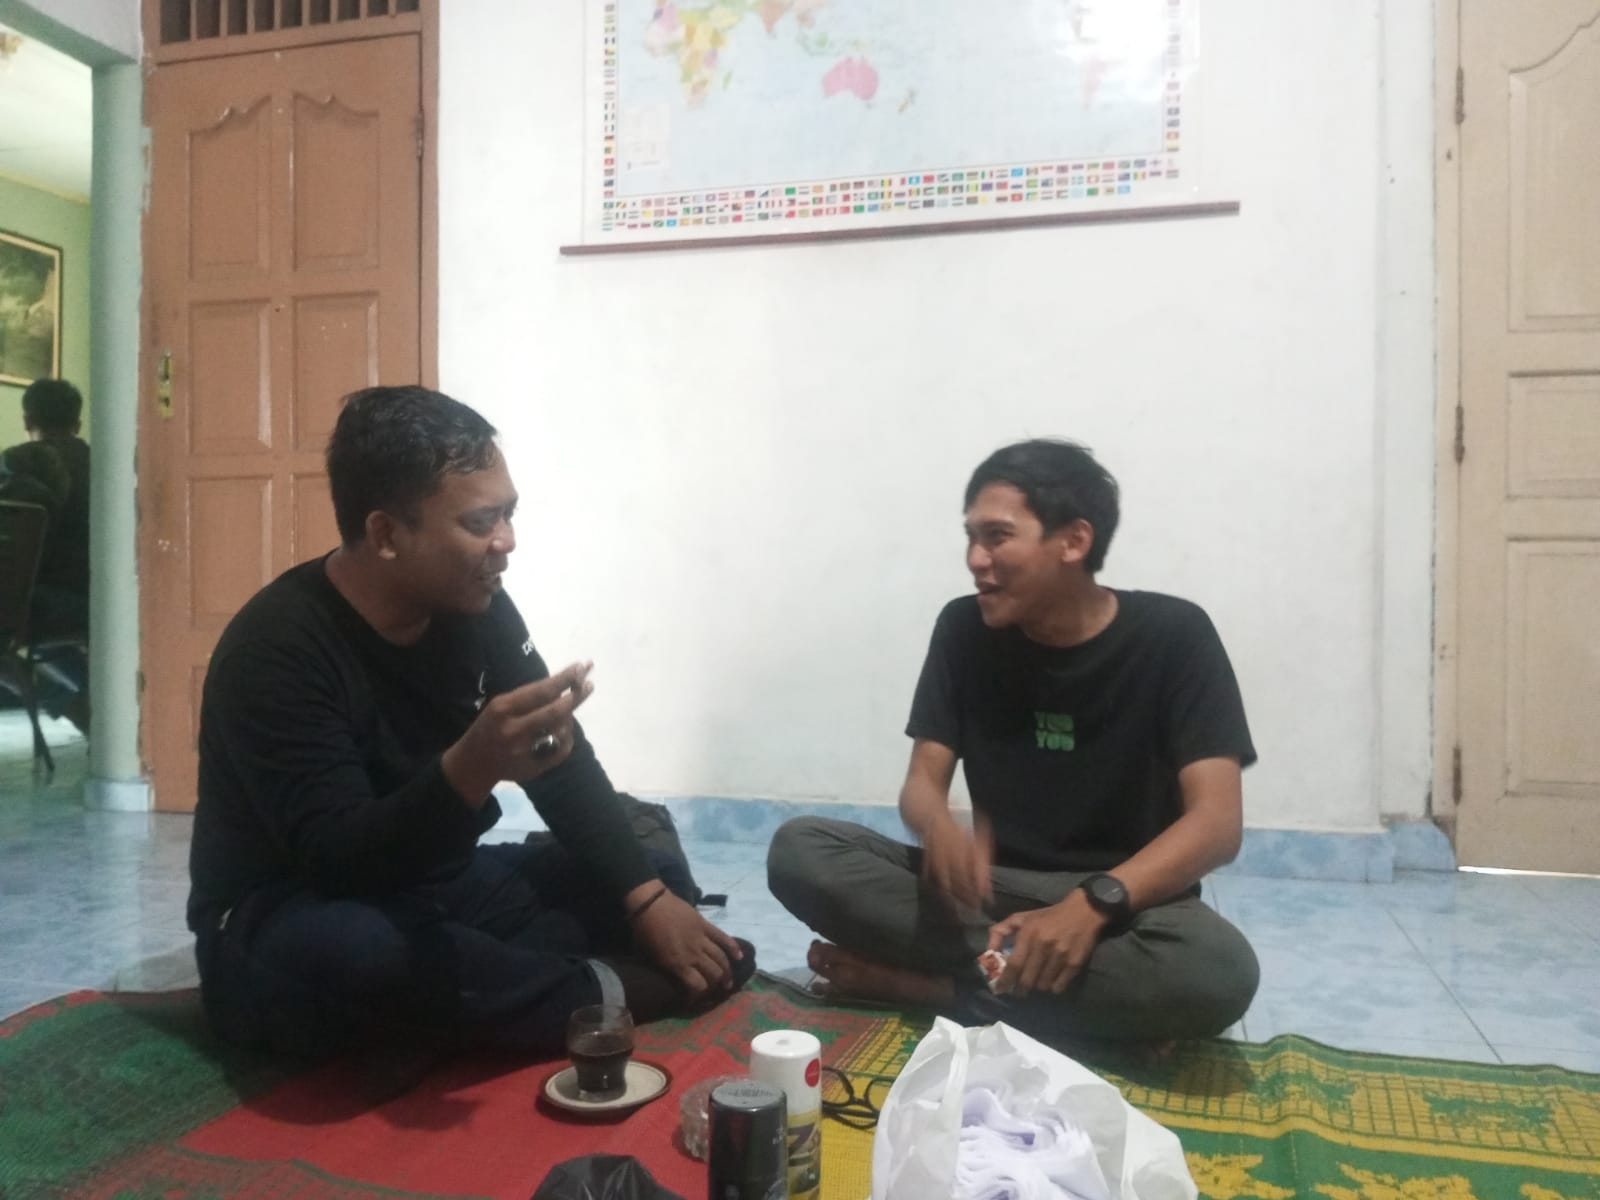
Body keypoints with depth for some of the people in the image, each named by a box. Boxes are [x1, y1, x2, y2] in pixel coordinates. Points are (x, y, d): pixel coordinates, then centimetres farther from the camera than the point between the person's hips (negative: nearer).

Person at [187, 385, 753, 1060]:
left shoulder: (475, 607, -6)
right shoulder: (276, 649, -25)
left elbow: (565, 768, -1)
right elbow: (342, 862, -31)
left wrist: (650, 897, -11)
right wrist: (470, 769, -49)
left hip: (432, 892, 6)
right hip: (289, 921, -6)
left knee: (662, 874, 1)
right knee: (346, 951, -41)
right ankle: (602, 995, -19)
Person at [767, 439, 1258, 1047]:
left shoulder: (1172, 636, -10)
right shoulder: (964, 628, -2)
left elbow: (1216, 821, -16)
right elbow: (922, 783, -3)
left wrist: (1095, 902, -33)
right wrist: (940, 827, -29)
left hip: (1122, 899, -2)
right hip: (991, 886, 3)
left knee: (1218, 968, -37)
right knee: (798, 850, -19)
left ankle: (933, 984, -21)